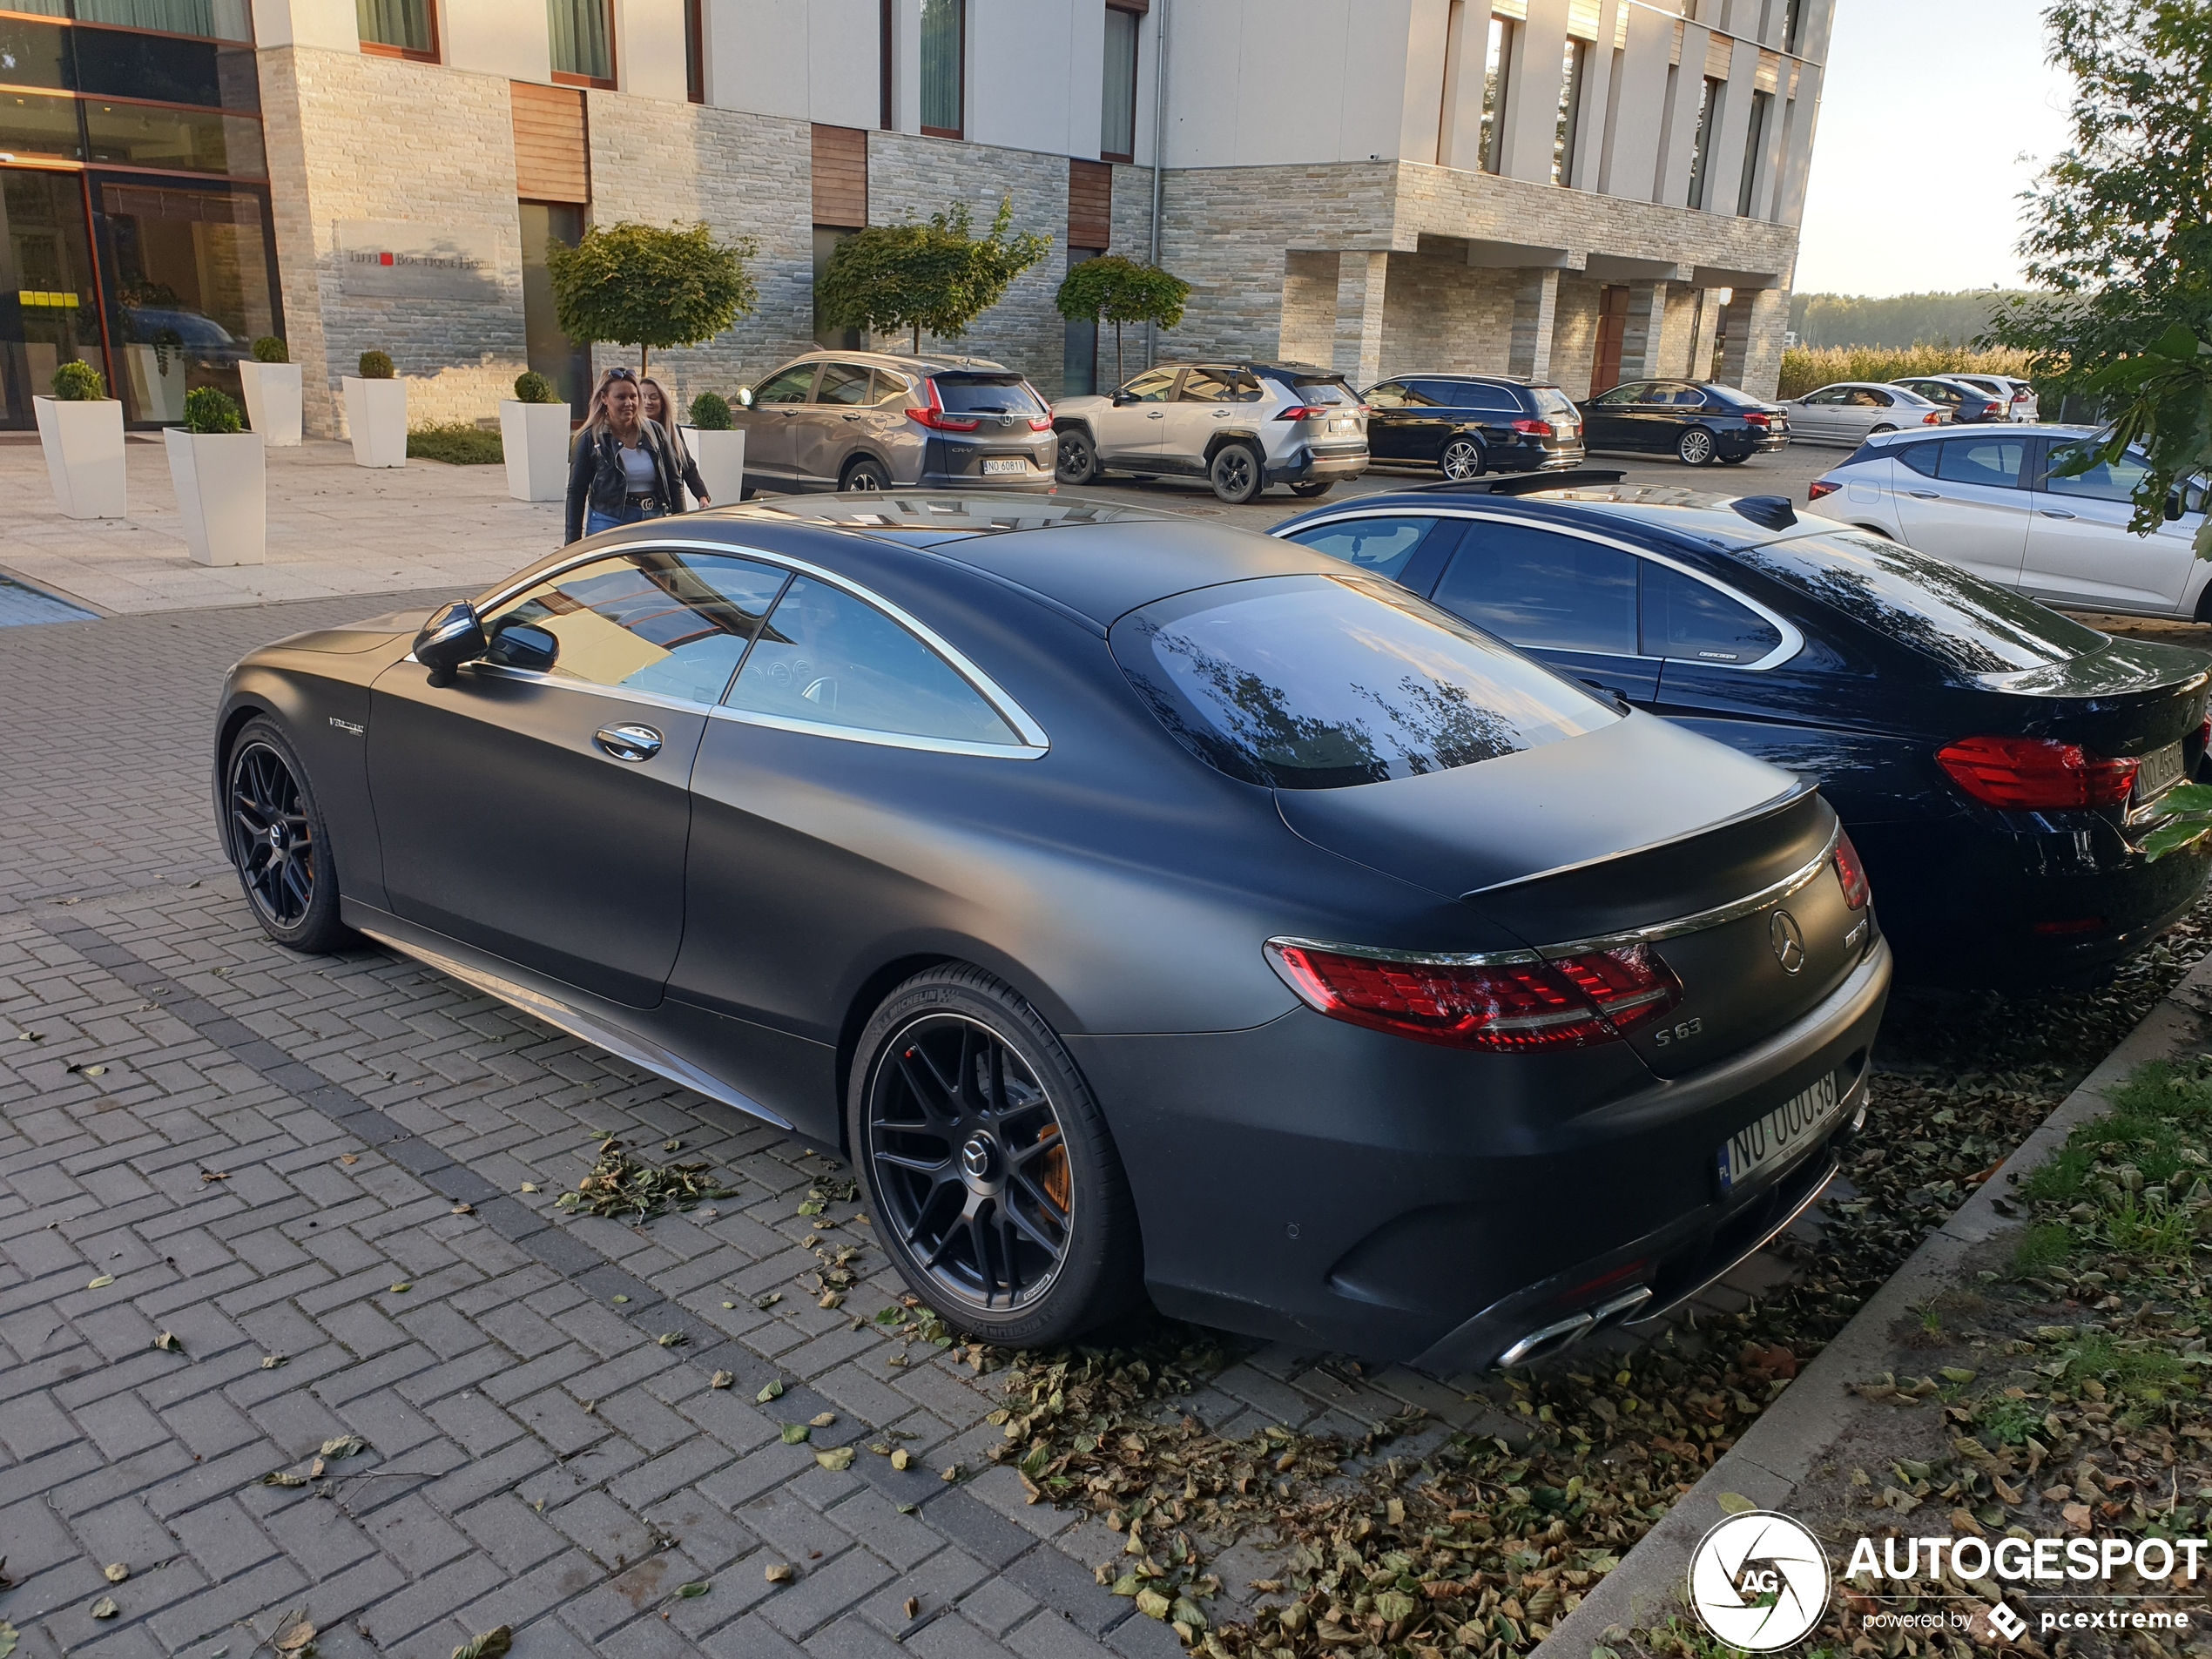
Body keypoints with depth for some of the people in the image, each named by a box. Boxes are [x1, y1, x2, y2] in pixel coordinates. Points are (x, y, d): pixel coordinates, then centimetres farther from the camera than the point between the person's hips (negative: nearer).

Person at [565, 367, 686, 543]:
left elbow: (674, 482, 13)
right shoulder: (591, 439, 1)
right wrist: (573, 541, -1)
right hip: (608, 523, -2)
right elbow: (576, 492, 3)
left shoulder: (654, 432, 8)